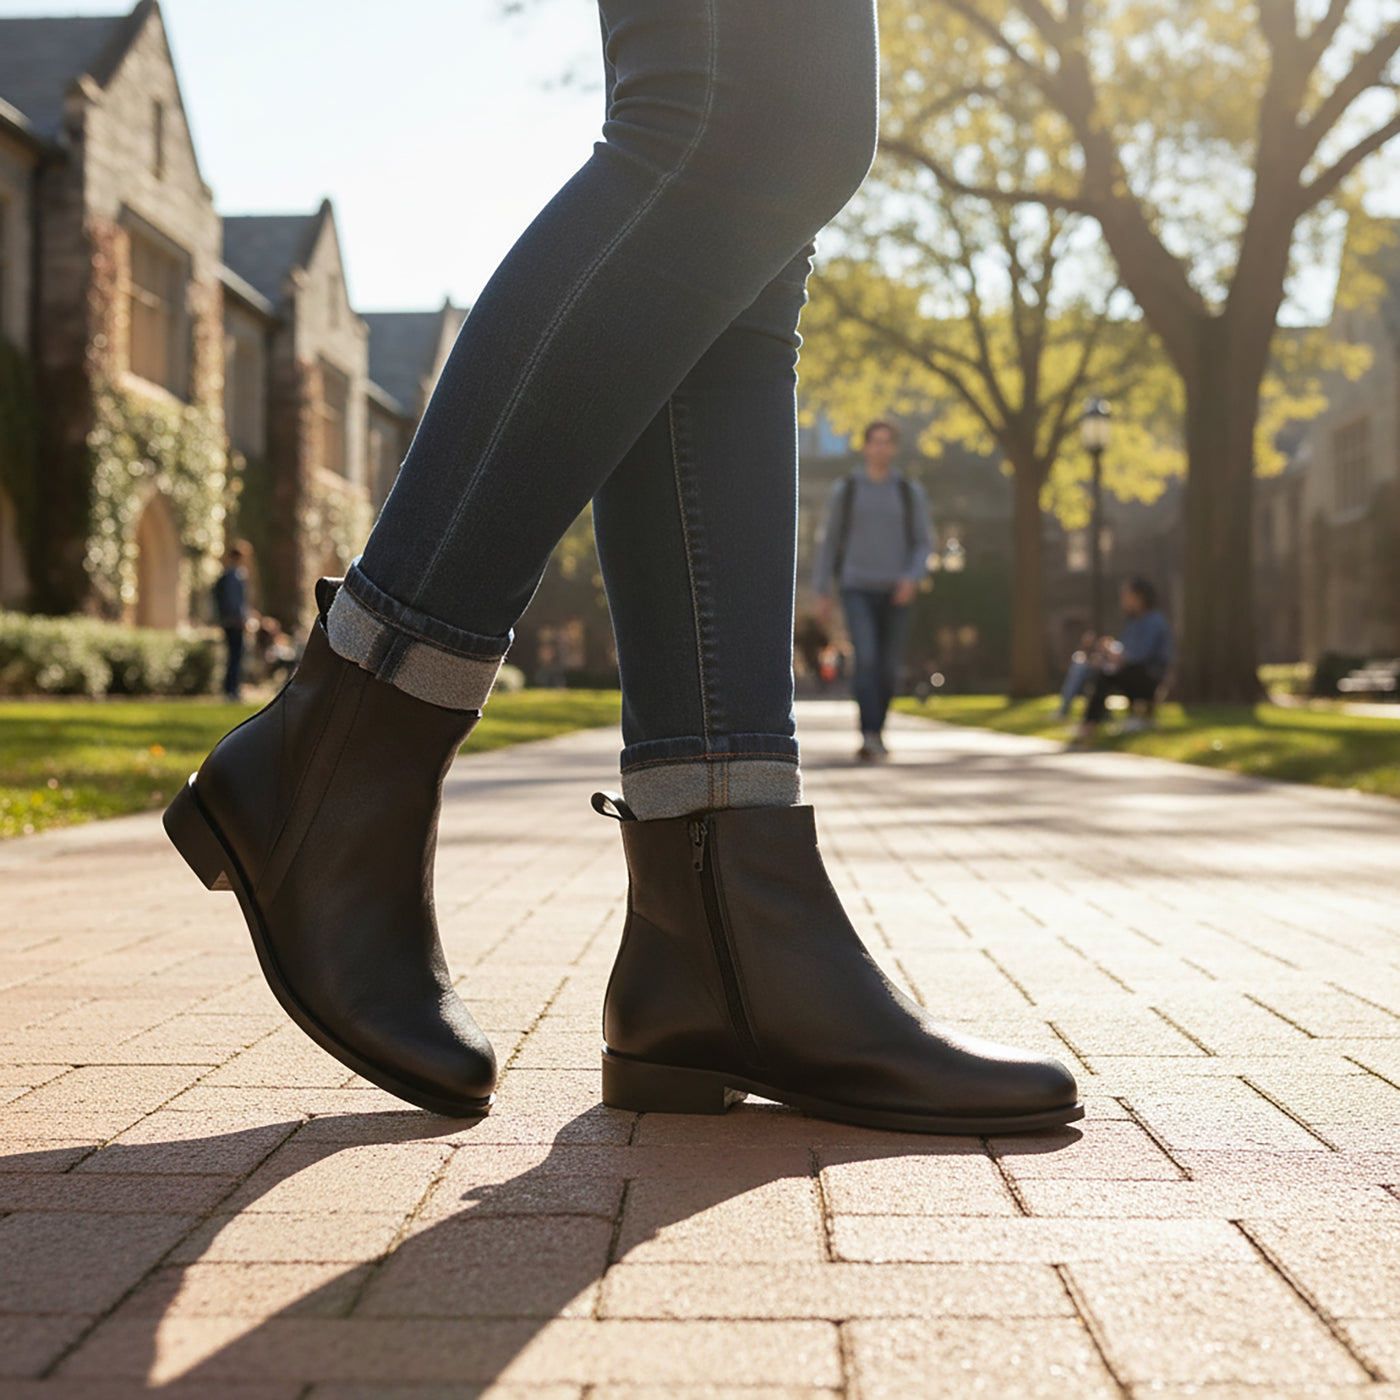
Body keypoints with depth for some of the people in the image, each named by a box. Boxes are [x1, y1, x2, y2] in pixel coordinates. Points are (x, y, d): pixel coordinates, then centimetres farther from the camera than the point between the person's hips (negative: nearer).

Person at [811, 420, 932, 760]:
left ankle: (876, 730, 28)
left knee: (888, 668, 5)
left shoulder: (911, 492, 4)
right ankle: (870, 736, -26)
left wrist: (912, 579, -17)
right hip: (856, 590, -2)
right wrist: (823, 594, 1)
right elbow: (829, 542, 5)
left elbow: (922, 543, 3)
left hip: (894, 592, 2)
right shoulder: (844, 490, 2)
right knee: (866, 659, -21)